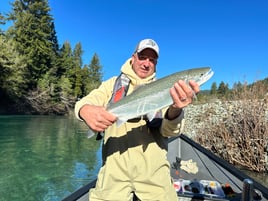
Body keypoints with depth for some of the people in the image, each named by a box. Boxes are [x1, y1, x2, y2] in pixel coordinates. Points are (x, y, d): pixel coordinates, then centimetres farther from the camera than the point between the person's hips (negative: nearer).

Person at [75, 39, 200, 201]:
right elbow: (87, 101, -6)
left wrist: (175, 110, -28)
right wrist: (86, 110, -31)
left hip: (154, 171, 1)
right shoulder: (113, 83, 9)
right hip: (114, 168, 0)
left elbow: (170, 131, -5)